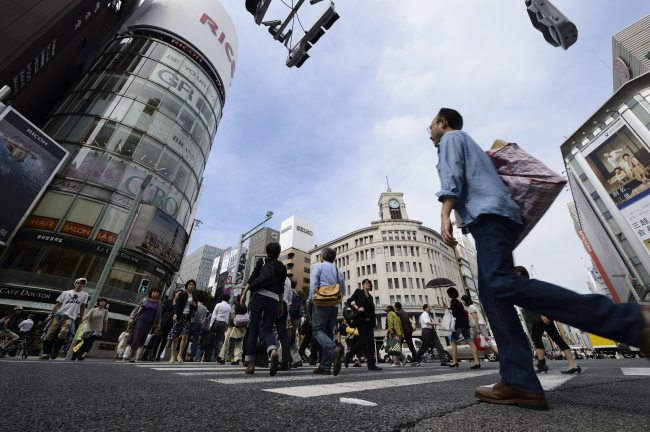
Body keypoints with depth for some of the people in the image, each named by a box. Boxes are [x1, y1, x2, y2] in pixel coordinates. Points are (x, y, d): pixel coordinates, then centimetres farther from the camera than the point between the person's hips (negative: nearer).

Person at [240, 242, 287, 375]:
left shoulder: (261, 261, 13)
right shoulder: (282, 267, 17)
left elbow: (252, 278, 2)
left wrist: (243, 294, 2)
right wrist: (280, 305, 22)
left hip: (259, 295, -1)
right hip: (274, 299, 2)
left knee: (253, 329, 6)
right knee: (267, 329, 6)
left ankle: (250, 362, 4)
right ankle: (273, 351, -22)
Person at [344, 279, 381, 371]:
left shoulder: (370, 296, 19)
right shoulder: (358, 291, 4)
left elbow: (372, 310, 18)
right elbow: (350, 300, -5)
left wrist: (373, 323, 12)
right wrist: (357, 308, -16)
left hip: (369, 321, 6)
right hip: (360, 320, -6)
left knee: (371, 342, -1)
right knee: (362, 340, -10)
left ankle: (371, 364, 3)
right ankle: (348, 357, 8)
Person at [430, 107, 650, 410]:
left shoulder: (451, 138, 11)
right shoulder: (469, 145, 38)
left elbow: (452, 175, -9)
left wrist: (444, 215, -20)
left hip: (486, 214, -9)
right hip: (497, 216, 10)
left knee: (503, 284, -27)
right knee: (491, 294, -2)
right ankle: (520, 384, -9)